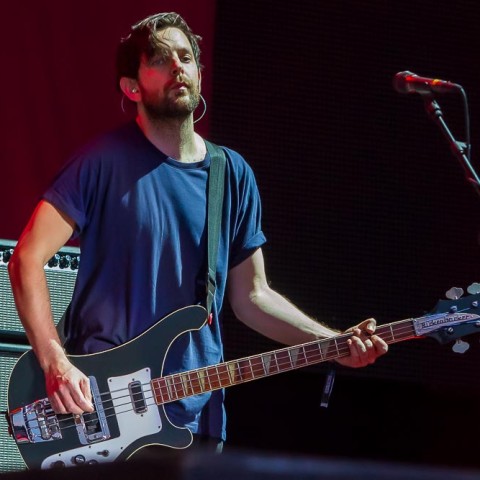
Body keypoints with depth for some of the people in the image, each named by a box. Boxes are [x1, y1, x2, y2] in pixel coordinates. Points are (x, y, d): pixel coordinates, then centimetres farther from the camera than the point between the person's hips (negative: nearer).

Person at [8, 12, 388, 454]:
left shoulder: (233, 175, 7)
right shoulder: (106, 160, -7)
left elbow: (251, 296, 11)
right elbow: (28, 259, -10)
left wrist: (334, 344, -2)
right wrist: (56, 364, -20)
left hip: (194, 411, 4)